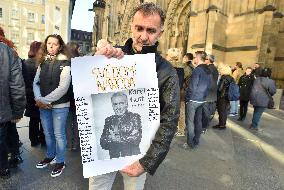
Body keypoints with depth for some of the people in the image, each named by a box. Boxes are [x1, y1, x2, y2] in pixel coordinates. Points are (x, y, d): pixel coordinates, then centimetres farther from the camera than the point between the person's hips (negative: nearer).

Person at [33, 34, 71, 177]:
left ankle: (60, 162, 22)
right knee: (47, 133, 17)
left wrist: (46, 100, -15)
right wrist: (38, 99, -9)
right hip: (43, 105, 5)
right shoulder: (43, 62, 9)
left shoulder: (65, 63, -8)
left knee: (58, 134, 5)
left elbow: (63, 88, -16)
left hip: (59, 105, -5)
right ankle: (50, 156, 38)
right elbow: (36, 82, 7)